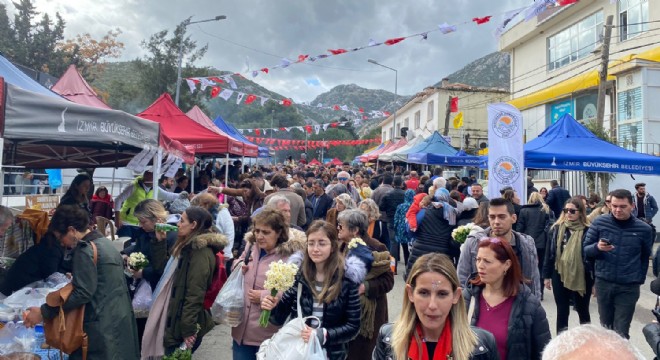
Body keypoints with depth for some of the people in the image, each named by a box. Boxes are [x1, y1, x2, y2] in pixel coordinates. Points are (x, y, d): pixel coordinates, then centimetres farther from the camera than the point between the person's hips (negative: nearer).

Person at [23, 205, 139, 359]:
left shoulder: (86, 248, -14)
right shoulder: (105, 242, 13)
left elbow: (83, 293, -19)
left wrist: (44, 312, -14)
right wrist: (76, 278, 23)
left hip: (102, 325, -9)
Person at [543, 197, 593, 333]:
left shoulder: (587, 231, -7)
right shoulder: (557, 228, 2)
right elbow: (549, 253, 5)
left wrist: (595, 280, -6)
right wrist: (547, 275, 4)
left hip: (580, 277, -2)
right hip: (560, 275, 3)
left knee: (582, 310, 15)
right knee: (562, 311, 12)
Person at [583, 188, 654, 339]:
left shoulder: (644, 229, -3)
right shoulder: (599, 222, -5)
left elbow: (645, 257, 11)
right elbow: (585, 250, -1)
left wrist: (640, 279, 7)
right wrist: (597, 247, -21)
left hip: (629, 287, -1)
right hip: (603, 283, 1)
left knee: (621, 332, 0)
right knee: (605, 327, 16)